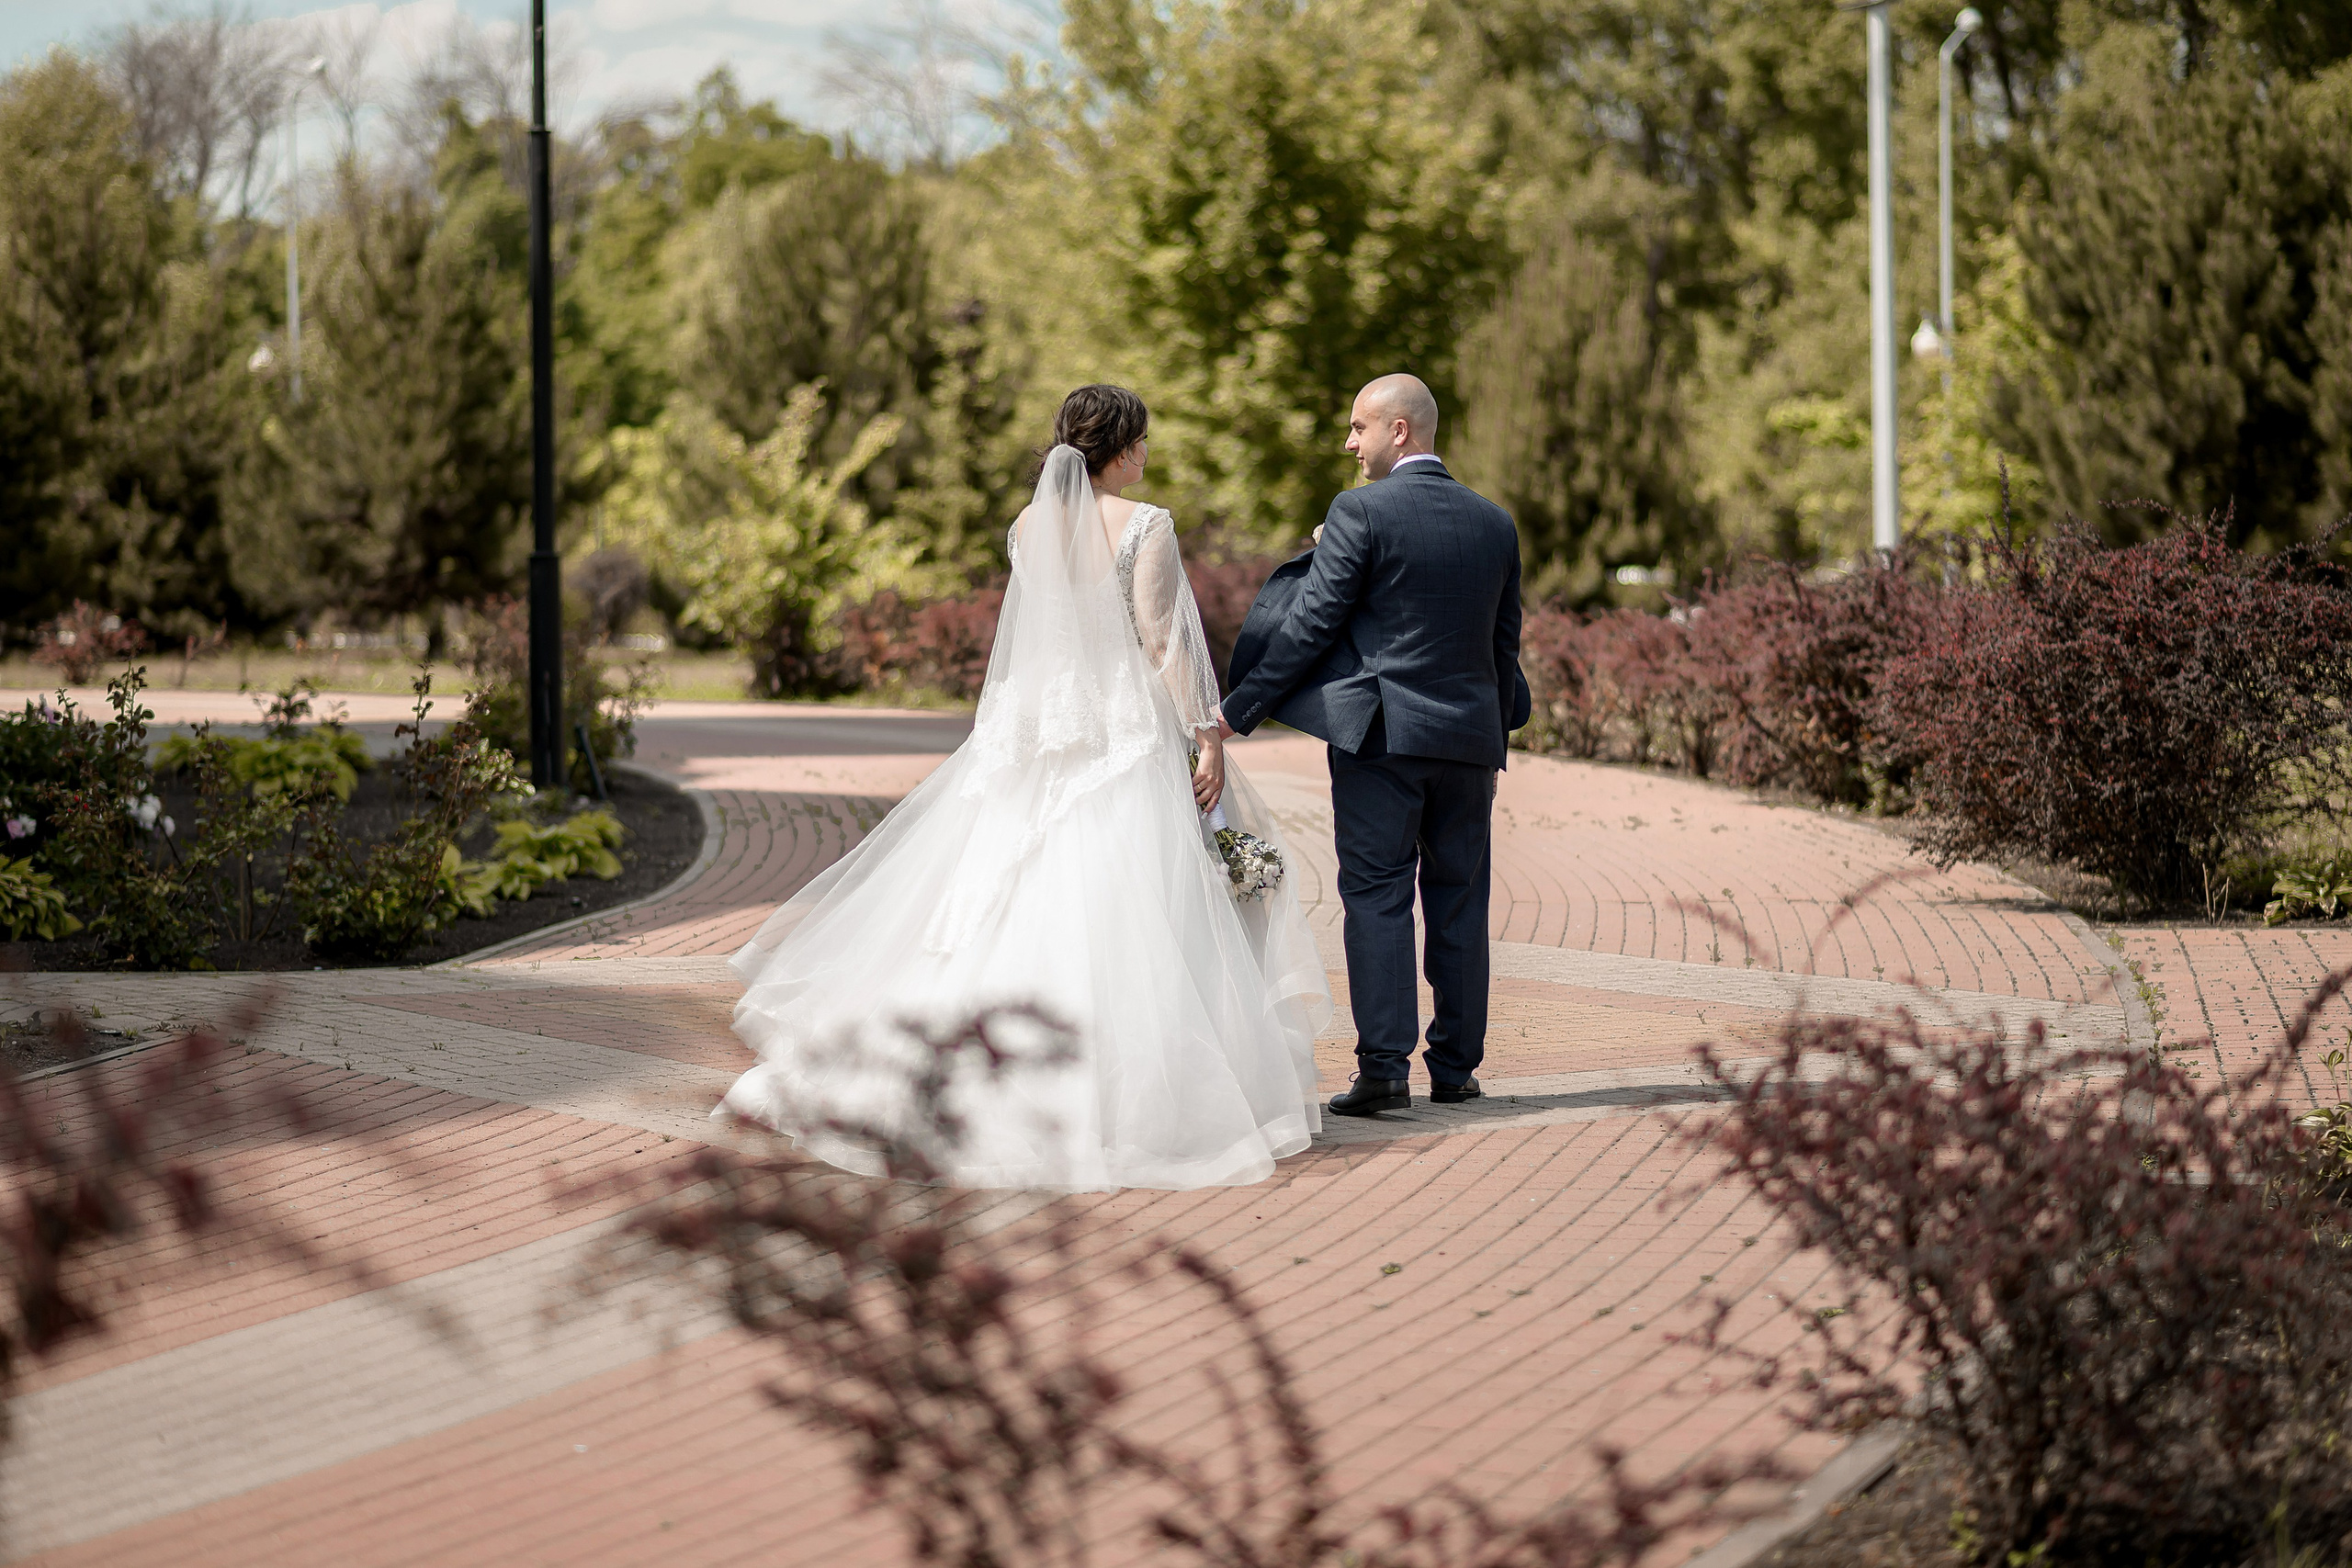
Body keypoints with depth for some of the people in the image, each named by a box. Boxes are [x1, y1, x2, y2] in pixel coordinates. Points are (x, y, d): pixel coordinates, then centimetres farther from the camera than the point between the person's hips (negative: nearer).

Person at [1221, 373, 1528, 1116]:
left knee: (1377, 898, -2)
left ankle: (1384, 1068, -7)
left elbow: (1310, 626, -11)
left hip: (1380, 735, -5)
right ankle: (1456, 1065, 15)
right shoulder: (1495, 522, 8)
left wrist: (1239, 711, -5)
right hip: (1471, 737, 5)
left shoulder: (1360, 511, -9)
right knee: (1459, 903, 11)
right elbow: (1504, 643, 14)